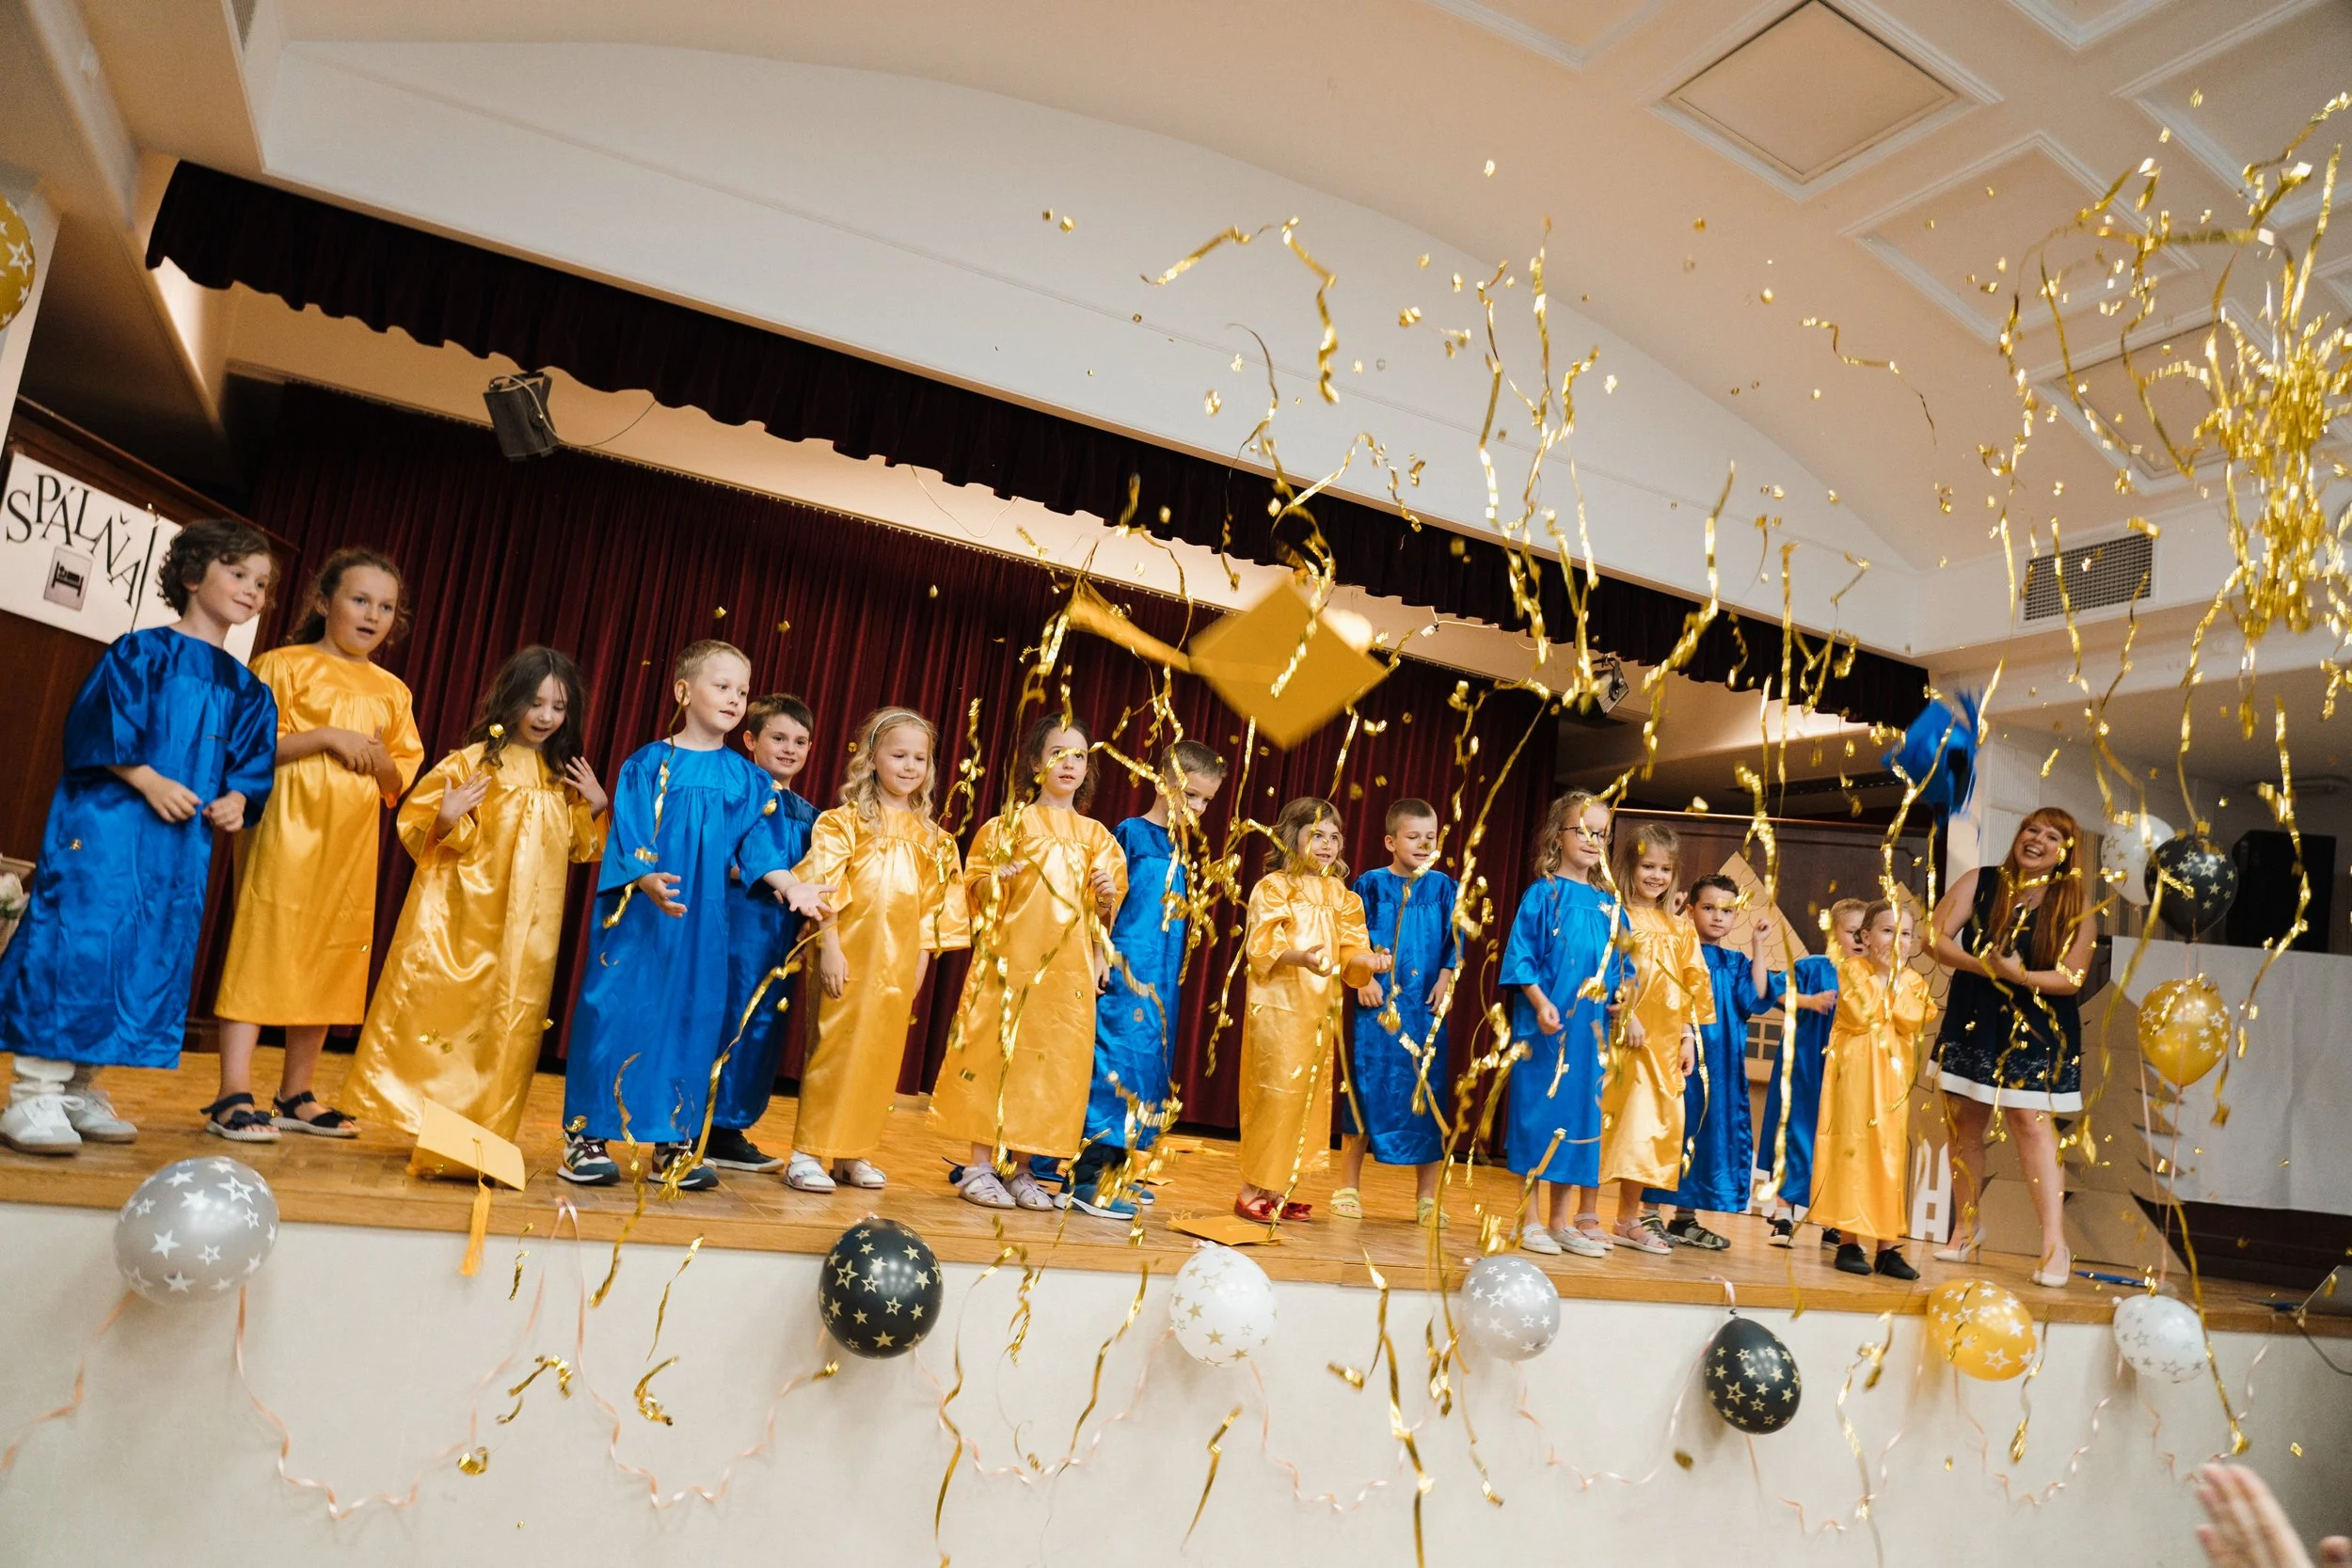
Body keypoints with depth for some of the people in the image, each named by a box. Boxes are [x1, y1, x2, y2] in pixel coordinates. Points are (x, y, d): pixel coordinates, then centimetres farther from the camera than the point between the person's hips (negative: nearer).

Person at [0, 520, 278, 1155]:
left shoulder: (245, 689, 14)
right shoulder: (142, 650, -1)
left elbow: (251, 764, 15)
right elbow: (96, 725, -8)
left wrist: (237, 799, -5)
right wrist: (150, 781, -17)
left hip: (185, 841, 6)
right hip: (108, 820, -6)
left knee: (153, 954, 6)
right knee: (79, 939, -10)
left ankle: (80, 1090, 17)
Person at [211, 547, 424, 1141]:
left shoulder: (392, 691, 16)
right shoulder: (286, 665, 2)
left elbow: (403, 775, 16)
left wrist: (379, 760, -5)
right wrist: (327, 736, -15)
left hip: (353, 841, 5)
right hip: (287, 826, -5)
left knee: (332, 959, 7)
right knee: (263, 948, -7)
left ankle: (295, 1096, 16)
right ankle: (234, 1096, -4)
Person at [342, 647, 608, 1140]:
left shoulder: (563, 776, 10)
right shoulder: (472, 762, -4)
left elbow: (578, 848, 17)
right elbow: (417, 829, -4)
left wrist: (597, 807, 3)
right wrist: (446, 818, -23)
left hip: (529, 929, 4)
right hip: (464, 918, -4)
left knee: (510, 1018, 6)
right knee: (444, 1005, -2)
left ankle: (482, 1125, 15)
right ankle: (419, 1111, 12)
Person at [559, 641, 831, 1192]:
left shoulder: (747, 779, 8)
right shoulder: (650, 763, -2)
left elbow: (759, 846, 6)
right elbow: (627, 836, -7)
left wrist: (791, 885, -10)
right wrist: (647, 881, -23)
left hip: (705, 922, 4)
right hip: (641, 916, -3)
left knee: (694, 1020, 6)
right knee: (619, 1014, -1)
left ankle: (674, 1144, 16)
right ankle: (587, 1136, 12)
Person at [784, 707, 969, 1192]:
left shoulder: (931, 837, 12)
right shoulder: (846, 820, -1)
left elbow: (936, 903, 12)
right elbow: (825, 888, -8)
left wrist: (923, 958, 6)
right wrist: (829, 946, -15)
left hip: (900, 957, 5)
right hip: (851, 951, -5)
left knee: (882, 1053, 8)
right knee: (834, 1046, -3)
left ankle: (856, 1151, 18)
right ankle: (808, 1153, 4)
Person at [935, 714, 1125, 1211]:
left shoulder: (1097, 837, 13)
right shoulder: (1012, 821, 5)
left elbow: (1104, 911, 17)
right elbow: (976, 885, 4)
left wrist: (1108, 897, -4)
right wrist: (999, 877, -15)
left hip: (1068, 966, 3)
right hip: (1011, 958, -3)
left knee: (1054, 1060, 3)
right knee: (996, 1051, -4)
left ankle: (1022, 1168, 14)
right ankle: (980, 1165, 7)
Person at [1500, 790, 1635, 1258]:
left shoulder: (1609, 905, 12)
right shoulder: (1543, 893, -3)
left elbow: (1620, 967, 17)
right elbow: (1521, 957, -7)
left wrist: (1628, 1013, 6)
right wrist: (1542, 1004, -17)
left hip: (1591, 1026, 5)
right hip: (1544, 1020, -5)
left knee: (1578, 1110, 8)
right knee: (1537, 1110, -2)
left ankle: (1562, 1219, 18)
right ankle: (1531, 1219, 7)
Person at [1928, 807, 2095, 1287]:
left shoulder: (2075, 905, -4)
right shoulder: (1978, 883, -1)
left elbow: (2073, 977, -8)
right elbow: (1937, 938, -7)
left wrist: (2020, 975, -25)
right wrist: (1983, 964, -22)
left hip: (2036, 1030, -2)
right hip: (1972, 1022, 2)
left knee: (2032, 1121, -11)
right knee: (1964, 1122, 8)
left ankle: (2055, 1244, -6)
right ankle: (1968, 1224, 23)